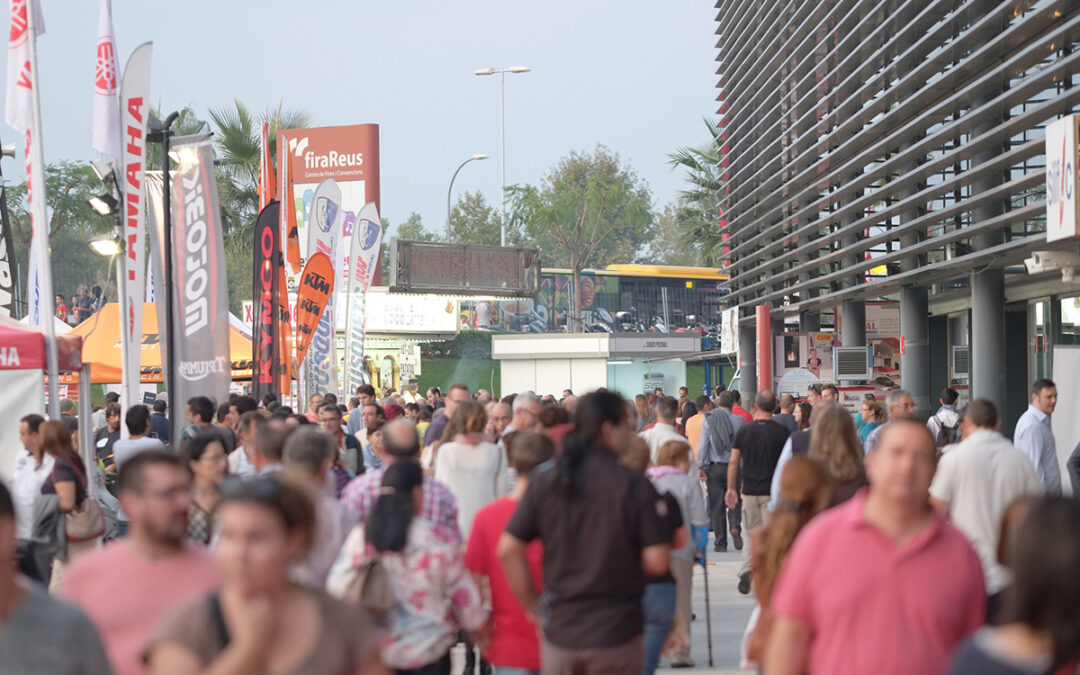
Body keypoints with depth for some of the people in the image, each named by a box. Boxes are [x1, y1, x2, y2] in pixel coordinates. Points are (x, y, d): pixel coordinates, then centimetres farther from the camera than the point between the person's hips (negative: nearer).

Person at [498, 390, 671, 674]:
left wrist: (531, 606, 5)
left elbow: (508, 549, -3)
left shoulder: (544, 483, -1)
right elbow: (657, 562, -13)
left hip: (559, 631, 3)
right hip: (617, 633, -3)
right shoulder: (637, 486, -11)